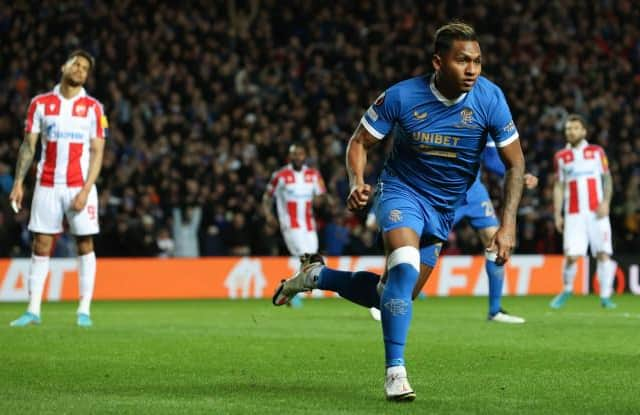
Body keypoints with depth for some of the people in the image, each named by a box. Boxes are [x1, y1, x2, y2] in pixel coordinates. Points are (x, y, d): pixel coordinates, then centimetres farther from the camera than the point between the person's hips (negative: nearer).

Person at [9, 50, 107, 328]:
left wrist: (85, 190, -11)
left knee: (85, 245, -2)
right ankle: (33, 310, 5)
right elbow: (29, 145, 8)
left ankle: (84, 311, 3)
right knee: (41, 247, 1)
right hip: (46, 187, 1)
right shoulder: (41, 103, 6)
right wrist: (19, 183, -1)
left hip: (79, 187, -1)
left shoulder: (93, 108, 2)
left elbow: (97, 153, -1)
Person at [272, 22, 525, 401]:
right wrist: (357, 182, -26)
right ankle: (395, 372, -23)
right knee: (405, 267, -31)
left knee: (392, 297, 8)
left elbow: (515, 163, -7)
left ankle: (316, 275, 32)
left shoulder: (490, 98, -16)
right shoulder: (402, 96, -19)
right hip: (402, 191, -4)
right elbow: (360, 142, -5)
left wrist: (508, 225, -16)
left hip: (443, 210, 4)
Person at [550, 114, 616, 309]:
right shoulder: (561, 157, 11)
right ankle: (567, 290, 13)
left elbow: (607, 178, 7)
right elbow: (558, 186, 13)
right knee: (571, 255, -10)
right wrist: (557, 214, 7)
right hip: (573, 214, 0)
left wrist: (606, 201, -9)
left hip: (597, 212, 0)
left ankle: (605, 296, 1)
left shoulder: (597, 152, 8)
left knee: (603, 254, -7)